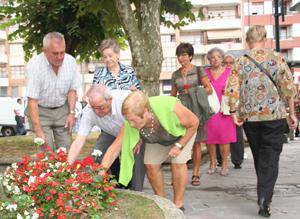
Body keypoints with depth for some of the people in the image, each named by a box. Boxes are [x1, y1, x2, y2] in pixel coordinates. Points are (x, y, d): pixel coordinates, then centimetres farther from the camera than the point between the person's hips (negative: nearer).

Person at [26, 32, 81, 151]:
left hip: (62, 109, 3)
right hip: (40, 110, -3)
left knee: (65, 148, -3)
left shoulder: (70, 61, -11)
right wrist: (38, 131, -24)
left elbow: (72, 90, 4)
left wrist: (71, 113, -6)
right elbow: (32, 101, -22)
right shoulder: (34, 65, -22)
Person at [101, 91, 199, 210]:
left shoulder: (170, 108, -45)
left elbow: (194, 122, -26)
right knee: (151, 164, -5)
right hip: (159, 138, 4)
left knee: (178, 163, -13)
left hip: (184, 130, -3)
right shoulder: (130, 124, -35)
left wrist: (179, 146, -26)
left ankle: (178, 204, 4)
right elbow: (114, 149, -29)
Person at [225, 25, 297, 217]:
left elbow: (232, 89, -7)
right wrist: (292, 113, 4)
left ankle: (264, 193, 30)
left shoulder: (241, 62, 2)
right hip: (274, 115, -2)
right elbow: (288, 88, -3)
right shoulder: (277, 59, -2)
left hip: (250, 117, 2)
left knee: (259, 156, 17)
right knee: (270, 158, 0)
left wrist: (234, 112, 0)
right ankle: (264, 199, -14)